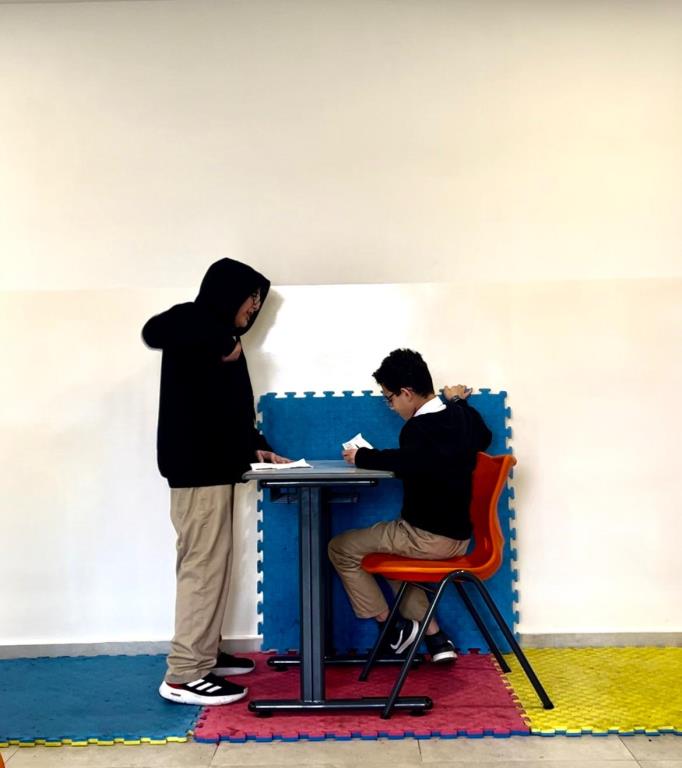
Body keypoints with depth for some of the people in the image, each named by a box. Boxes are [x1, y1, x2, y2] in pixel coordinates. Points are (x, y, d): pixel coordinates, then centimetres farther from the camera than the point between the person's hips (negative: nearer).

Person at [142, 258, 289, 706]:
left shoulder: (217, 339, 20)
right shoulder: (193, 320, -6)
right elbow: (154, 331, -30)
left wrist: (256, 447, 9)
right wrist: (224, 342, -21)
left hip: (214, 465, 10)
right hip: (197, 467, -10)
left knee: (214, 563, 13)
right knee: (203, 565, -9)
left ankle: (205, 655, 23)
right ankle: (184, 676, -4)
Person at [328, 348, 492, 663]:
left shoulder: (420, 428, -22)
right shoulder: (463, 416, 4)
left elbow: (404, 462, -44)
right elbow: (483, 438, 26)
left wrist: (362, 457, -27)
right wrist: (458, 402, 34)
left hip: (429, 537, -9)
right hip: (457, 535, 9)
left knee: (341, 548, 5)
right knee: (386, 555, 31)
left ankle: (392, 626, 14)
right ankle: (434, 637, 20)